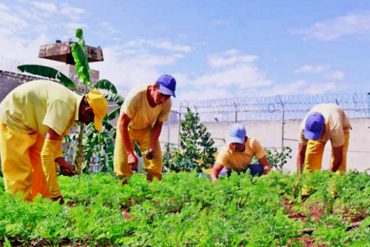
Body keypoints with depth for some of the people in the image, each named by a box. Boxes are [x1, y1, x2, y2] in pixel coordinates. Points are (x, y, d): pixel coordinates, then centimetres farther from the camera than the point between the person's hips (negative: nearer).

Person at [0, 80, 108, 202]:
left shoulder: (73, 105, -6)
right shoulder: (64, 106, -34)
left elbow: (55, 138, 7)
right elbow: (46, 153, -36)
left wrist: (60, 160, -11)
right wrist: (56, 194, -32)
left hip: (31, 124, 9)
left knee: (42, 169, 7)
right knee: (20, 174, -9)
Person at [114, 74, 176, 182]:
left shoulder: (167, 103, -26)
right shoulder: (136, 96, -37)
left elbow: (158, 125, -10)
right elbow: (123, 124, -32)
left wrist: (152, 147, -24)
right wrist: (130, 153, -36)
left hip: (147, 129, 3)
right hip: (128, 128, -3)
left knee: (156, 160, -8)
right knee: (122, 163, -10)